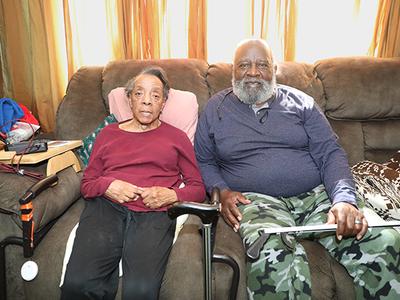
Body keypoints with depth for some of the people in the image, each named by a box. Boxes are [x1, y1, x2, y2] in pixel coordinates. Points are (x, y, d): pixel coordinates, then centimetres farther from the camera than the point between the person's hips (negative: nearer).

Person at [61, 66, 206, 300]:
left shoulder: (177, 137, 18)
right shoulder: (108, 133, 23)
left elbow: (198, 188, 14)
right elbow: (87, 183, 20)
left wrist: (171, 195, -7)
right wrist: (107, 186, -3)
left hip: (154, 212, -1)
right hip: (107, 207, 2)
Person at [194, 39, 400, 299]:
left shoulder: (301, 102, 12)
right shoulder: (216, 108, 12)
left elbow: (330, 153, 5)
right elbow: (203, 161, 15)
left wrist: (345, 199, -13)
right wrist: (220, 191, -6)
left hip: (318, 195, 3)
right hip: (256, 200, -2)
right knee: (275, 257, -36)